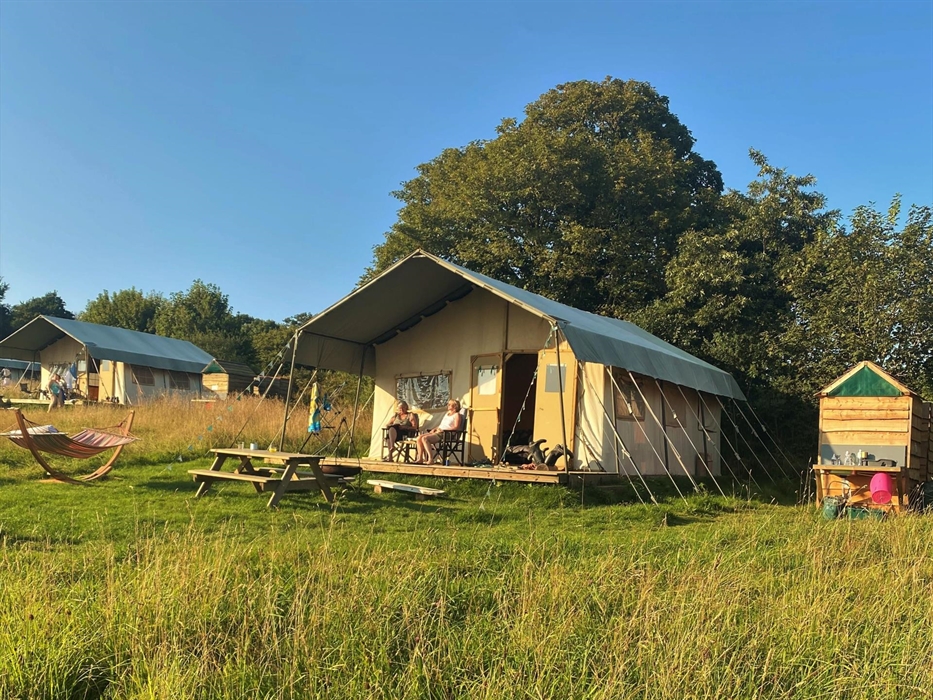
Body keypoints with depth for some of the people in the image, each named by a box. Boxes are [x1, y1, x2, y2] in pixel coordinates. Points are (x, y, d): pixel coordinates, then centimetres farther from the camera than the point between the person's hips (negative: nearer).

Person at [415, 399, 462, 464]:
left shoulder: (457, 415, 1)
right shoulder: (447, 413, 27)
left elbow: (456, 427, -12)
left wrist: (443, 430, -18)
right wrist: (434, 429, 9)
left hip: (445, 434, -9)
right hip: (438, 432, 9)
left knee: (425, 438, -29)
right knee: (419, 437, -11)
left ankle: (431, 459, -31)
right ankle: (420, 458, -12)